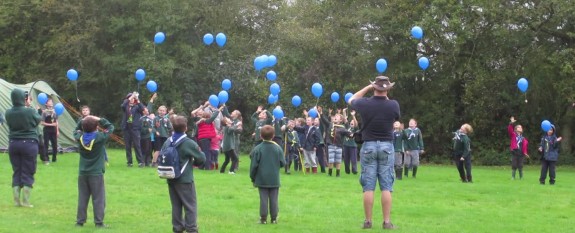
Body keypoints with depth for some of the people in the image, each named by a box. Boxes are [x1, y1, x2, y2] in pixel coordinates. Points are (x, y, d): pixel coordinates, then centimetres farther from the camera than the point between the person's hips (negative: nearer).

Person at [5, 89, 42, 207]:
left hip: (13, 144, 4)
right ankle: (25, 201, 2)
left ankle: (16, 200, 12)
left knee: (16, 172, 11)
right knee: (28, 173, 3)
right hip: (29, 144, -4)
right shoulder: (30, 111, -15)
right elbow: (38, 120, 4)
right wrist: (29, 107, 14)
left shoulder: (8, 113, -5)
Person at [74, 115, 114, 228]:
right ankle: (99, 222, -2)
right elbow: (110, 127, 0)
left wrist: (82, 121, 9)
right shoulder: (100, 137, -13)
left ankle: (80, 221, 12)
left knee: (82, 198, 10)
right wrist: (99, 119, -1)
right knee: (98, 199, 0)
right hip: (96, 173, -4)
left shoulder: (80, 137, -2)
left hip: (82, 173, 4)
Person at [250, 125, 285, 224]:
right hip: (274, 180, 1)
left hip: (261, 180, -1)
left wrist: (253, 178, 4)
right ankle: (274, 218, 11)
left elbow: (254, 165, -7)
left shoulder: (257, 149, -9)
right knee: (274, 199, 7)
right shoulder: (278, 148, -5)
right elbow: (283, 163, -1)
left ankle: (263, 218, 5)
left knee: (263, 199, 4)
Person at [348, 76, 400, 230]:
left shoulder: (364, 104, -7)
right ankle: (387, 221, -3)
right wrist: (385, 96, 16)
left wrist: (368, 87, 14)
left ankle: (367, 221, 2)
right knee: (386, 186, 0)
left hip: (368, 146, 0)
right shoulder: (393, 105, -7)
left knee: (368, 187, 2)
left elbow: (351, 100, 16)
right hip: (386, 146, 0)